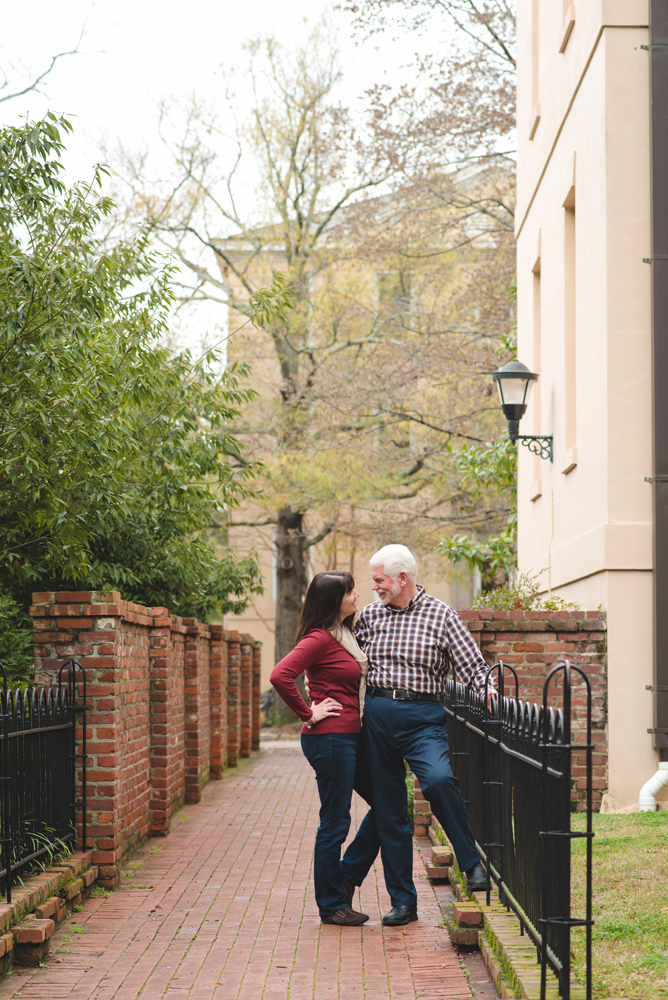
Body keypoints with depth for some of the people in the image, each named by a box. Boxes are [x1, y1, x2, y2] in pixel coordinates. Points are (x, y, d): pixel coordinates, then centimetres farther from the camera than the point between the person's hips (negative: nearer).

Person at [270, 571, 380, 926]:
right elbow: (280, 676, -26)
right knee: (335, 821, -1)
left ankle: (346, 876, 22)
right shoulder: (320, 638, -14)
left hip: (352, 737, 10)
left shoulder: (343, 636, 14)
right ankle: (331, 905, 10)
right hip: (330, 738, -9)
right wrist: (309, 714, -17)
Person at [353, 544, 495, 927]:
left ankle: (472, 862, -12)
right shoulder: (371, 615, 10)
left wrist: (487, 690, -21)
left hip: (423, 717, -4)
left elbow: (472, 665, -2)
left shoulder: (442, 615, 0)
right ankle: (403, 901, 14)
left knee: (439, 779, -31)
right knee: (389, 811, 5)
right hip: (377, 715, 4)